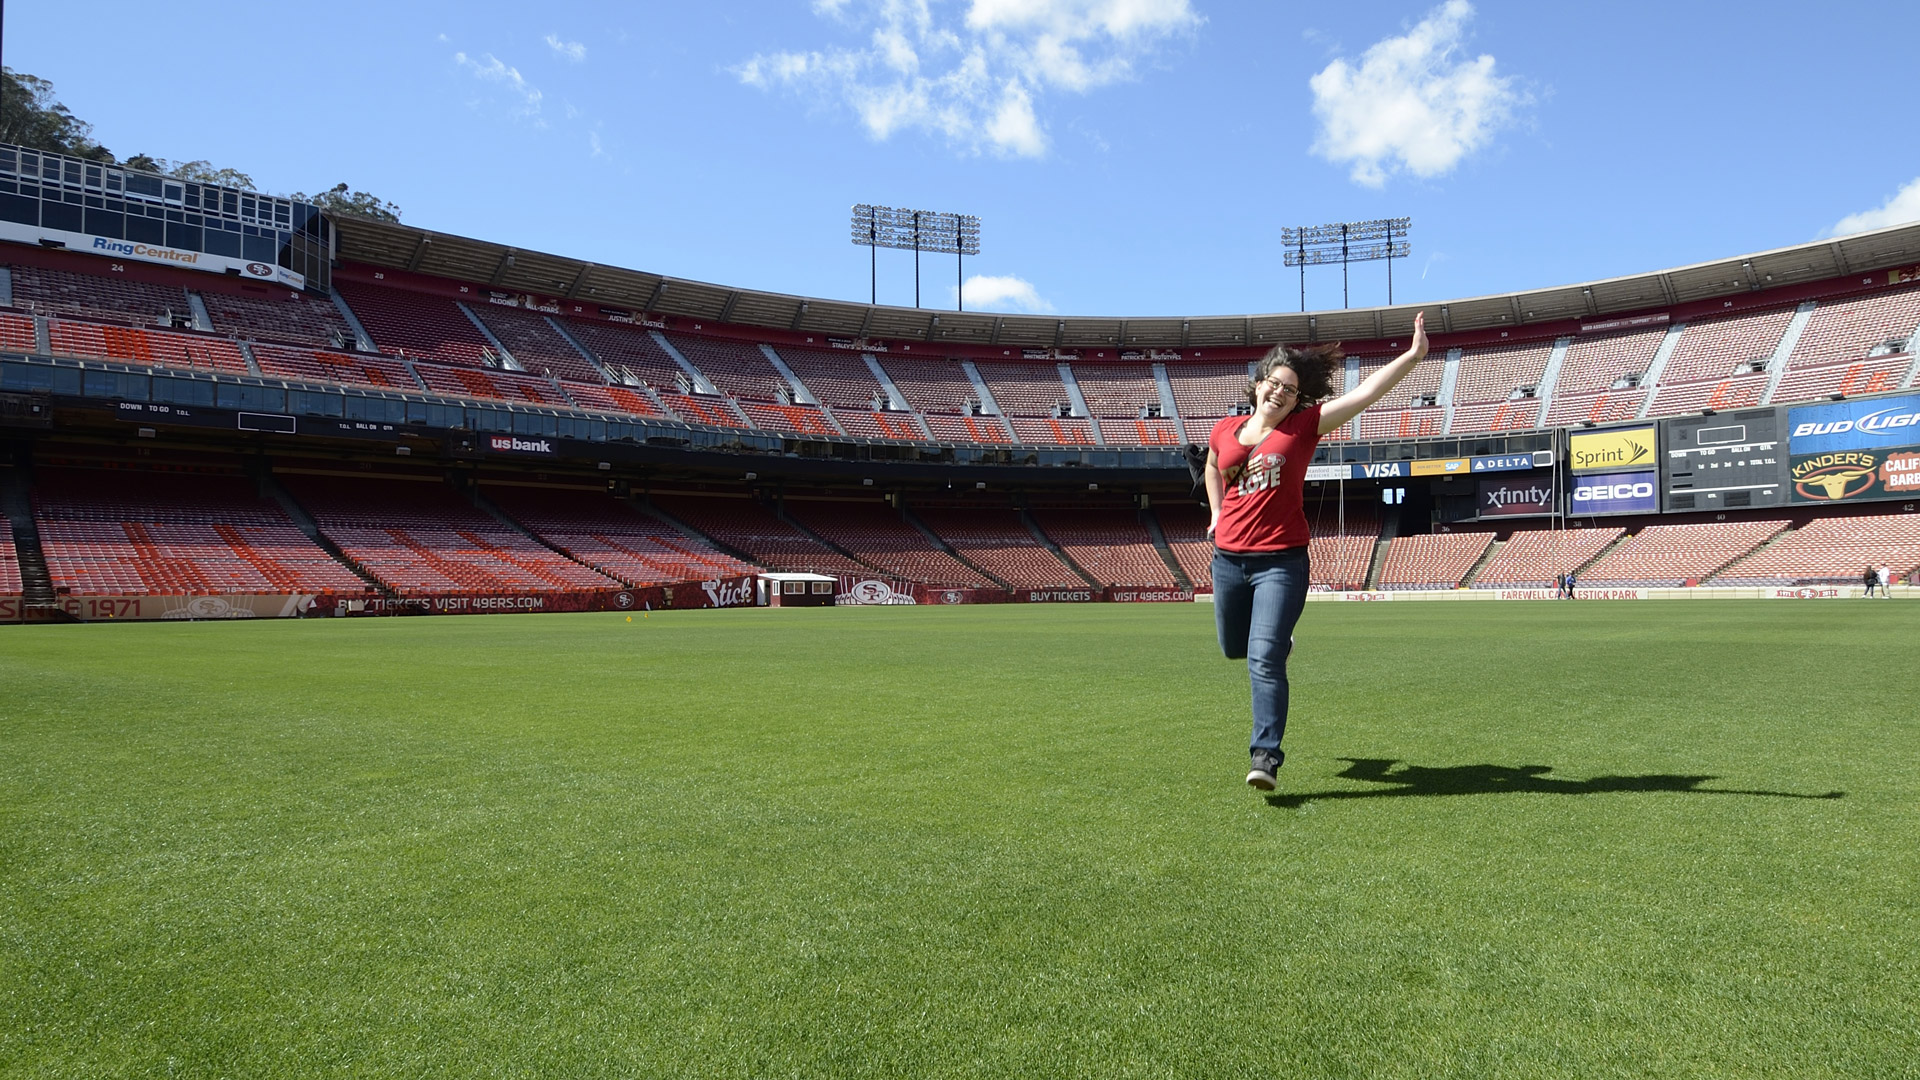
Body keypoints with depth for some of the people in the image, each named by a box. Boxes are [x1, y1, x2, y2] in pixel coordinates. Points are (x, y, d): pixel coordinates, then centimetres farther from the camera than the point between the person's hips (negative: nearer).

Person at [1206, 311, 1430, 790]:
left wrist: (1413, 354, -18)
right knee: (1234, 647, 20)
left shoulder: (1304, 426, -2)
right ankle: (1278, 638, 55)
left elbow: (1365, 392, -11)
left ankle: (1265, 755, -10)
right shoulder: (1224, 431, 6)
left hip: (1281, 562, -4)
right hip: (1228, 558, 4)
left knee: (1265, 659, -14)